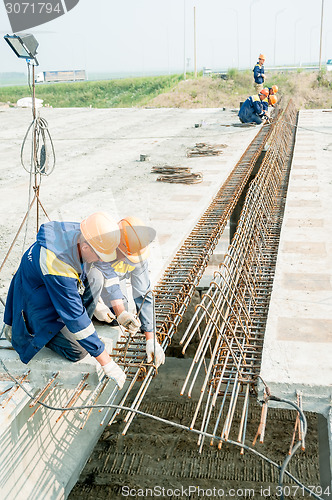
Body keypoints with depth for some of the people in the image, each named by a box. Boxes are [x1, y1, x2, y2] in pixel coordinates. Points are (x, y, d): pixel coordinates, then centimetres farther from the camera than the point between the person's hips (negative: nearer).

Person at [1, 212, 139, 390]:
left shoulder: (82, 234, -19)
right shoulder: (57, 264, -41)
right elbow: (75, 316, -37)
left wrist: (121, 312, -11)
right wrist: (106, 363, -32)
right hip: (35, 300, -8)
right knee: (78, 351, -11)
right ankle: (16, 328, 5)